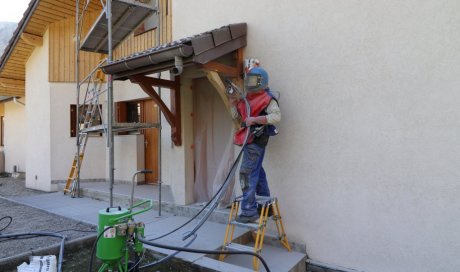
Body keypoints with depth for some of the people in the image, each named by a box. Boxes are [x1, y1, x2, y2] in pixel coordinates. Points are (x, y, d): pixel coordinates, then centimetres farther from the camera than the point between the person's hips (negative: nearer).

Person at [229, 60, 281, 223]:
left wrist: (255, 119, -26)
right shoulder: (248, 99, 17)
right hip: (250, 140, 9)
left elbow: (276, 116, -22)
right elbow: (237, 117, 22)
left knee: (247, 173, -13)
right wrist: (234, 104, 6)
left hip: (257, 140, -9)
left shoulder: (267, 99, -8)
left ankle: (249, 211, -7)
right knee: (257, 173, 17)